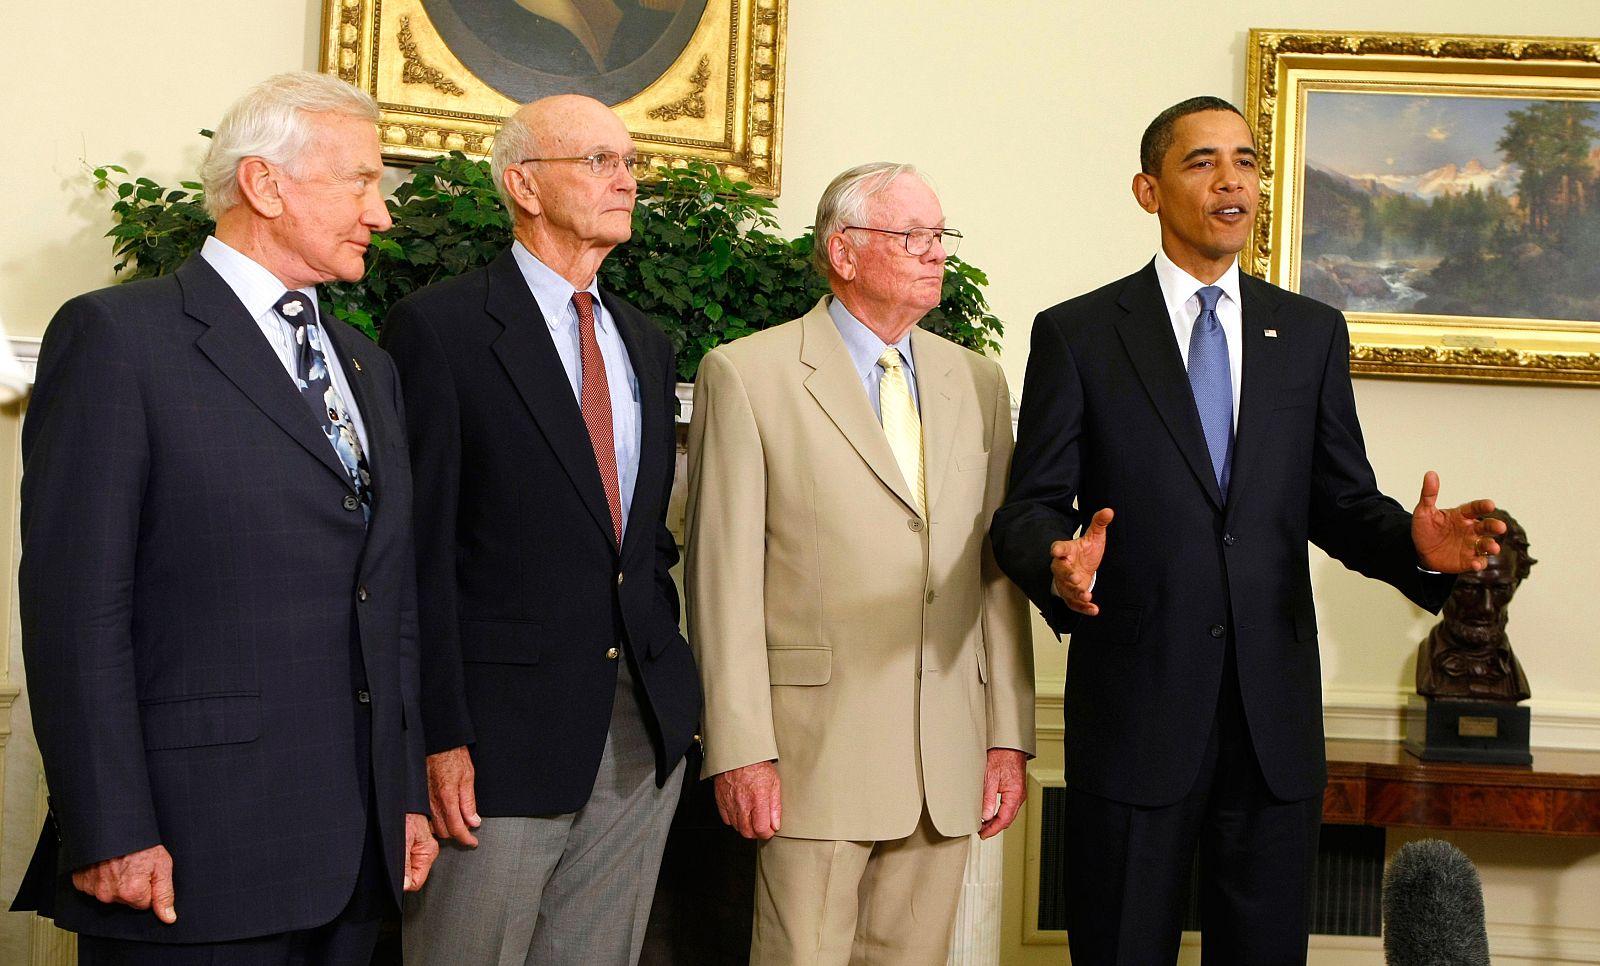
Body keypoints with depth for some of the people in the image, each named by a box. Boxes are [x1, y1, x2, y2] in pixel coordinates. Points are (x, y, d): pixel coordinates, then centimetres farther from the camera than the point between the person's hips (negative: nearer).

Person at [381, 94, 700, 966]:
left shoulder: (644, 345, 15)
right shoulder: (439, 326, -6)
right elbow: (421, 547, -10)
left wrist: (666, 673, 11)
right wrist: (439, 735, -14)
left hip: (642, 731, 6)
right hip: (504, 730, -6)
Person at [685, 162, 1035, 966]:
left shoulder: (978, 383, 12)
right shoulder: (746, 375, -3)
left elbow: (999, 570, 10)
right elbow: (724, 575, -6)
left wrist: (1010, 736, 7)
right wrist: (741, 749, -10)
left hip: (949, 756, 4)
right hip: (817, 746, -4)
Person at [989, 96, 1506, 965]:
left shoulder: (1312, 333, 10)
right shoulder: (1077, 335, 1)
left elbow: (1341, 501, 9)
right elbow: (1030, 507, -2)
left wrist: (1414, 544, -12)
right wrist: (1060, 566, -25)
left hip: (1277, 718, 3)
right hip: (1134, 710, -3)